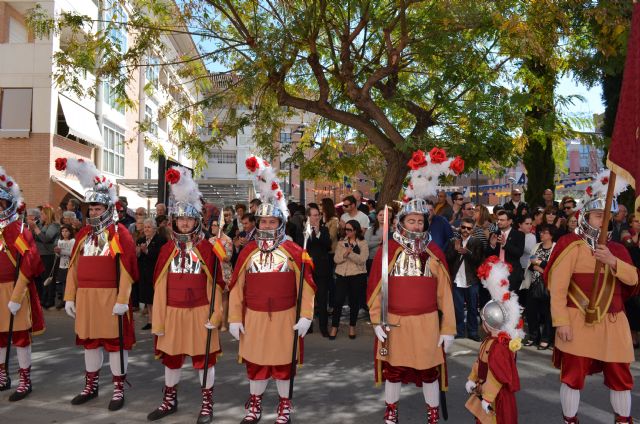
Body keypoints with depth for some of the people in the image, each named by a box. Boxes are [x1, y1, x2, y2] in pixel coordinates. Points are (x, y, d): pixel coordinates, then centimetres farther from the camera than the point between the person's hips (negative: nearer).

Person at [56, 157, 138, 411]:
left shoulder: (120, 233, -9)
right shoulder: (84, 234, 10)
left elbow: (127, 270, -14)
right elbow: (74, 266, 11)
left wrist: (122, 300, -18)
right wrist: (70, 296, 8)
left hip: (110, 297, -6)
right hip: (86, 297, 6)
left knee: (115, 342, 2)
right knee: (90, 341, 15)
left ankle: (119, 389, 14)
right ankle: (91, 386, 30)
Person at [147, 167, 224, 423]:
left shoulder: (207, 249, -6)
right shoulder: (167, 249, 3)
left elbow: (216, 284, -4)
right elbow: (159, 285, 3)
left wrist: (215, 315, -9)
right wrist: (158, 319, 1)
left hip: (200, 313, -3)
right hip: (172, 313, 3)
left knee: (203, 357, 7)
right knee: (171, 357, 16)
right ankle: (170, 400, 36)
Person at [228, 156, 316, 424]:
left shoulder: (293, 251, -5)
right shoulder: (248, 251, 1)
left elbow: (306, 286, -4)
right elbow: (236, 287, 3)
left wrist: (306, 316, -9)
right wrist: (235, 319, 1)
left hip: (284, 318, -2)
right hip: (254, 318, 2)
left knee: (283, 362, 11)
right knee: (255, 362, 13)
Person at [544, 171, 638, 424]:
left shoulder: (616, 249, 13)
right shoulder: (571, 245, -7)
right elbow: (557, 287, -12)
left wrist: (612, 261, -17)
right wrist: (561, 322, -17)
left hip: (613, 323, 5)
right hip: (578, 322, -5)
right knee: (573, 376, 2)